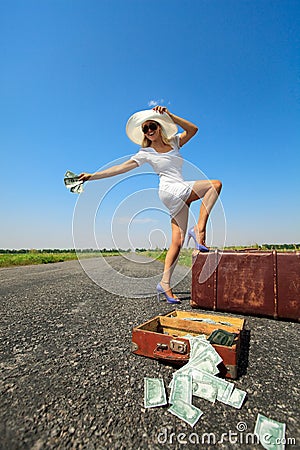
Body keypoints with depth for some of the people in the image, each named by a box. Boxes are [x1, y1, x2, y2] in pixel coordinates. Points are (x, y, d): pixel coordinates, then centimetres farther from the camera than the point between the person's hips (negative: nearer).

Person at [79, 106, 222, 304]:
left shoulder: (174, 142, 19)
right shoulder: (146, 152, 8)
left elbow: (193, 129, 4)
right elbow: (121, 167, 4)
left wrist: (169, 115, -2)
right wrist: (92, 176, 1)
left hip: (181, 195, 5)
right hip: (170, 190, -5)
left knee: (178, 241, -3)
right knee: (216, 184, -15)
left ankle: (165, 284, 2)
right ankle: (199, 230, -18)